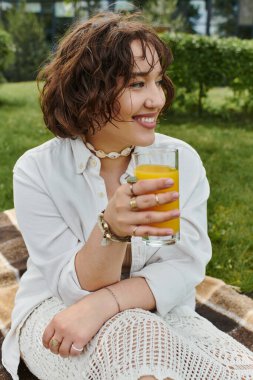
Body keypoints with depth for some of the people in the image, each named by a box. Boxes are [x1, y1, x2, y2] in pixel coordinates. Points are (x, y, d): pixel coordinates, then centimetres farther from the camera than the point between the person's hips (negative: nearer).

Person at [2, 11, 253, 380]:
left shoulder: (183, 160, -8)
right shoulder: (37, 171, -14)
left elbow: (184, 268, -12)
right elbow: (75, 289, -17)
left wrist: (103, 304, -29)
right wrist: (111, 230, -38)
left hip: (158, 316, 4)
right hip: (57, 316, -3)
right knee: (137, 340, -36)